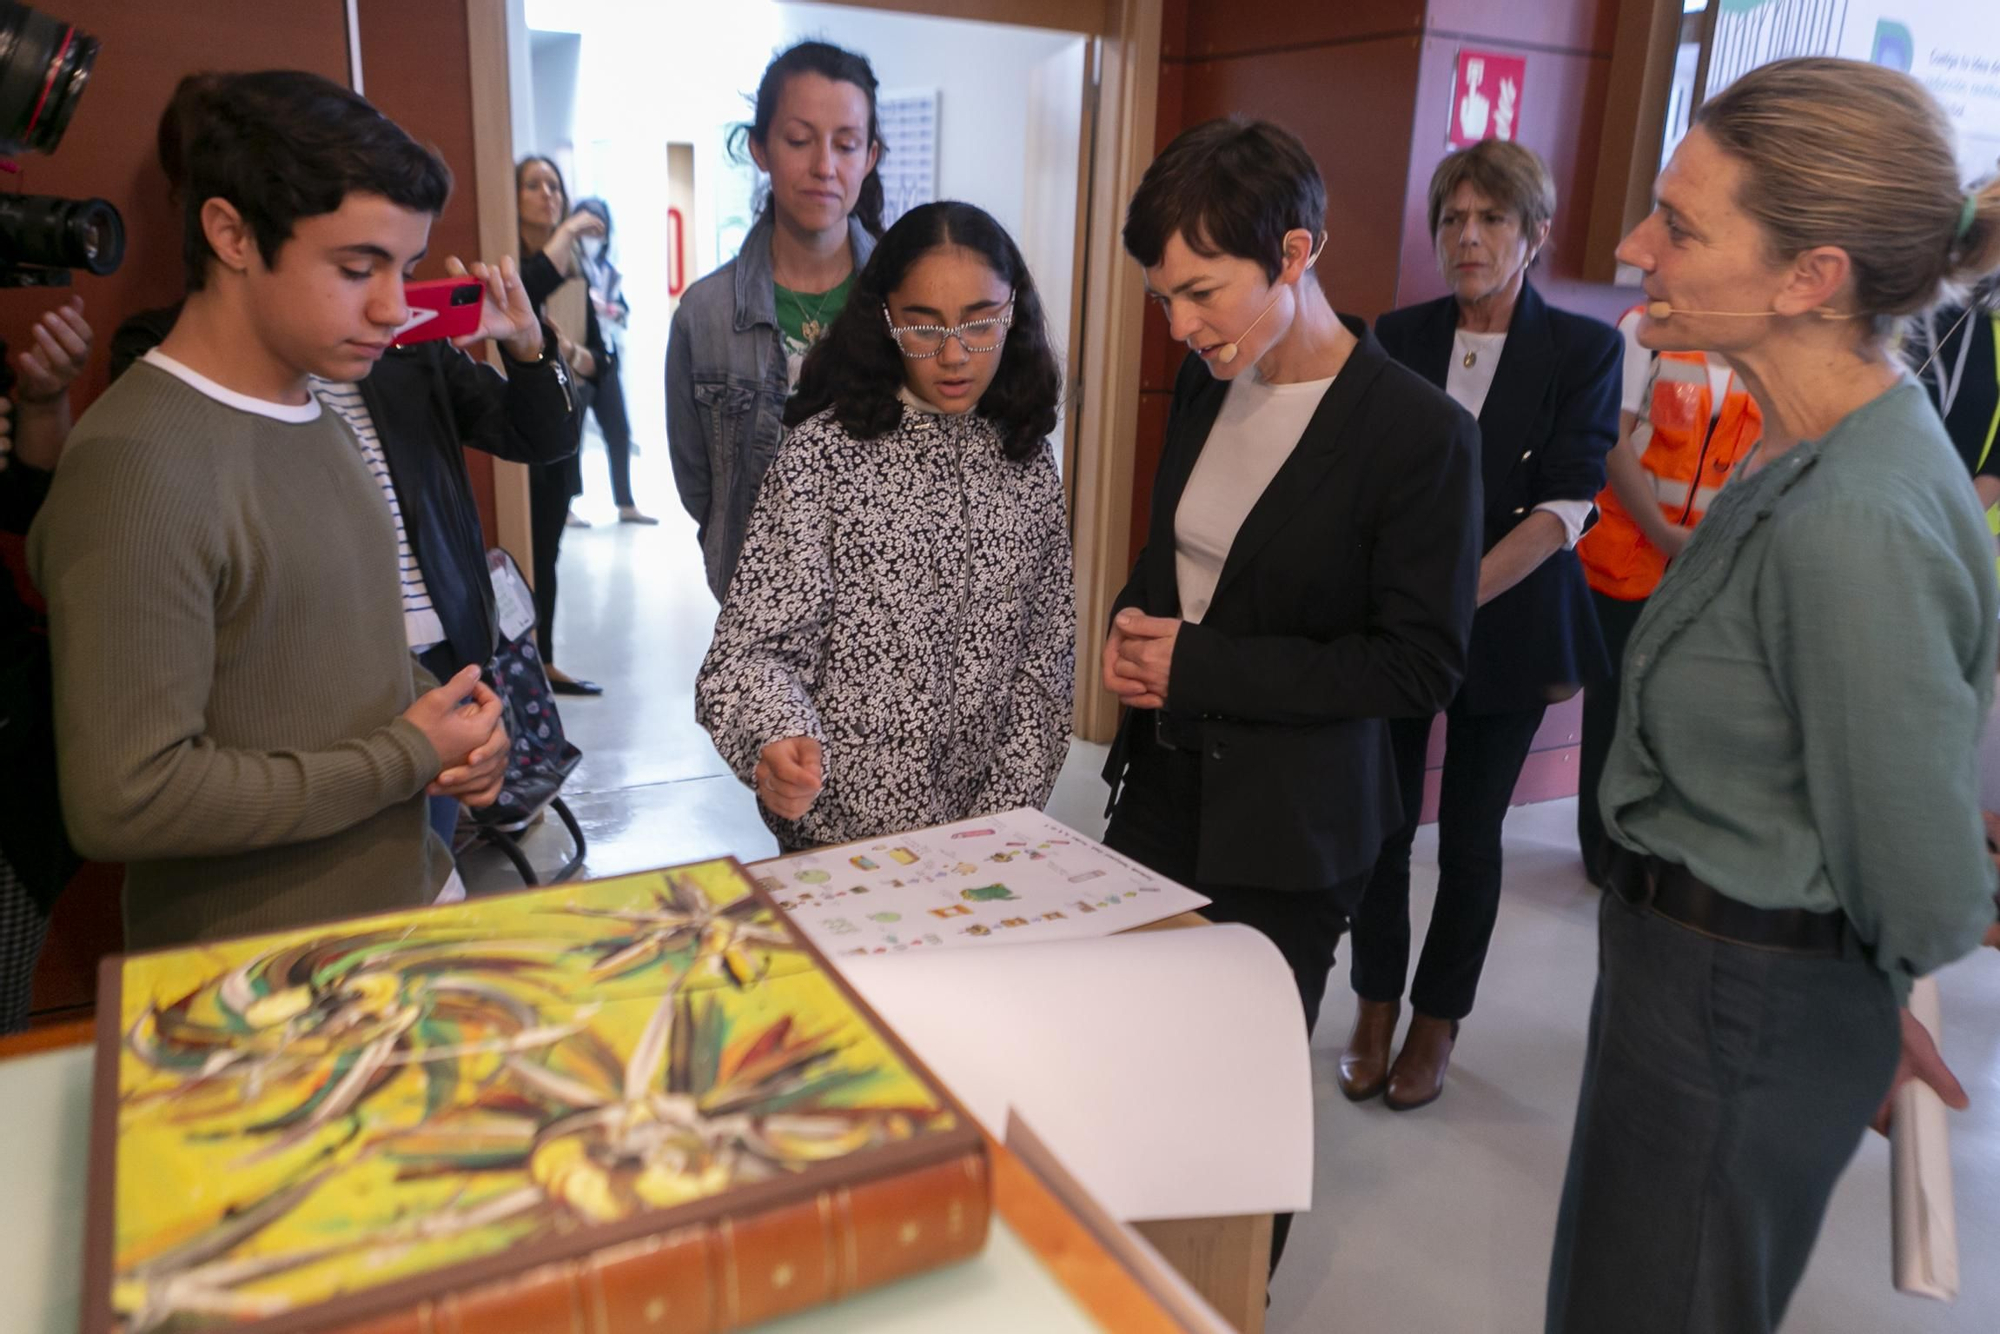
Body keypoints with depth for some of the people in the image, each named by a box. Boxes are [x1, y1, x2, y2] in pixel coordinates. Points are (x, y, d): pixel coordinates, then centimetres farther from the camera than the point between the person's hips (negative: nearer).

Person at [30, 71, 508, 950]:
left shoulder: (312, 414, 5)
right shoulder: (137, 465, -22)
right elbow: (120, 801, -25)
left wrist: (453, 729, -5)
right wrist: (409, 756, -18)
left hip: (407, 896, 8)